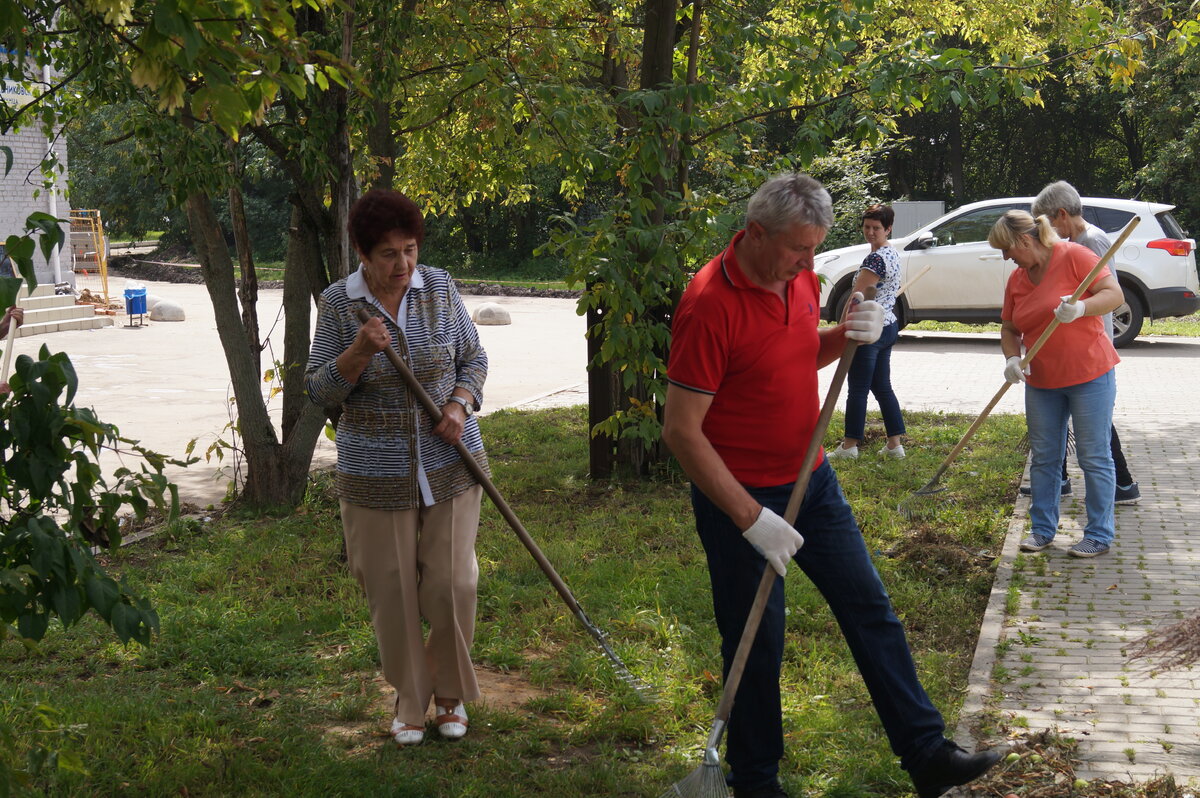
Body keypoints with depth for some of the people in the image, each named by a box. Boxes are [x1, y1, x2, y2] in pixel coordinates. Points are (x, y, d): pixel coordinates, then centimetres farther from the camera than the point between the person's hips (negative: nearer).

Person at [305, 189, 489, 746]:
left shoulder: (440, 289, -1)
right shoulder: (337, 304, -6)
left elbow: (473, 358, 9)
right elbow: (319, 391, -5)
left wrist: (460, 405, -10)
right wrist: (359, 353, -23)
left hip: (451, 466, 1)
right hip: (376, 477, -1)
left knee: (452, 586, 0)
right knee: (392, 594, 5)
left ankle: (451, 693, 25)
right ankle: (410, 701, 27)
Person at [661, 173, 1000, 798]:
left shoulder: (800, 278, 1)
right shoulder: (710, 305, -24)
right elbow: (681, 431, -24)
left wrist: (846, 336, -3)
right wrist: (751, 518, -24)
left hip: (811, 480, 8)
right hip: (740, 496, -7)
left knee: (871, 610, 9)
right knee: (757, 646, 3)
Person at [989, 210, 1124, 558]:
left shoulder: (1073, 256, -13)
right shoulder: (1016, 279, 6)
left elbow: (1114, 294, -16)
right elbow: (1009, 327, 13)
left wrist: (1081, 308, -34)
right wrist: (1012, 358, -7)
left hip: (1089, 375, -6)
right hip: (1041, 382, 6)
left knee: (1094, 457, 0)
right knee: (1043, 457, 11)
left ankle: (1099, 535, 8)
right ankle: (1042, 529, 21)